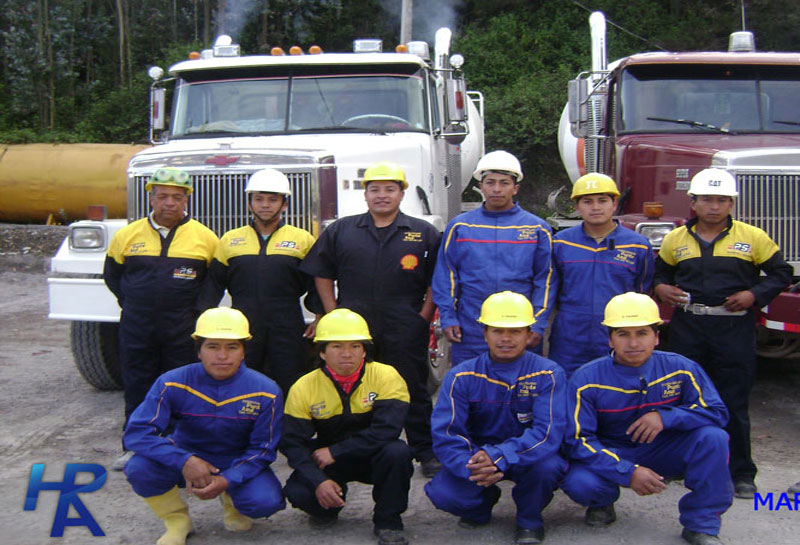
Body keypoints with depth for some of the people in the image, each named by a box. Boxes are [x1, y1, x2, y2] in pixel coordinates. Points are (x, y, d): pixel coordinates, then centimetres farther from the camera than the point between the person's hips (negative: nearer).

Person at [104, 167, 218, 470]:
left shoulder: (204, 237, -1)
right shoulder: (128, 235, 4)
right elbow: (112, 275, 16)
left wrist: (197, 309, 1)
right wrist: (133, 304, 10)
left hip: (183, 331, -2)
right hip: (136, 329, 2)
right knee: (137, 388, 10)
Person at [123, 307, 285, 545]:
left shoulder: (266, 392, -16)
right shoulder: (173, 384, -18)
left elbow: (263, 449, -11)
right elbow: (137, 433, -23)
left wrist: (227, 481, -29)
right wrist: (185, 461, -37)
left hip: (238, 464, 0)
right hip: (187, 455, 0)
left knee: (265, 501, -29)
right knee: (139, 468, -30)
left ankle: (232, 500, 11)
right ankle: (177, 521, 2)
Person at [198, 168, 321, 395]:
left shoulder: (303, 239, 7)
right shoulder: (230, 240, 12)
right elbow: (213, 283, 13)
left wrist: (320, 316, -4)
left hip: (287, 333, -1)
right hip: (241, 331, 1)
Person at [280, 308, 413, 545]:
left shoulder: (386, 377, -16)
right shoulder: (303, 388, -10)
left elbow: (387, 430, -26)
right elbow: (293, 443, -12)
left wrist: (335, 451, -25)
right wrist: (319, 481, -28)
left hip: (373, 458, -1)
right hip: (330, 463, 1)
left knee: (397, 452, -34)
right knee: (297, 492, -26)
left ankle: (388, 521, -8)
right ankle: (328, 508, 13)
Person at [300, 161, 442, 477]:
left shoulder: (424, 234, 5)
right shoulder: (340, 231, 9)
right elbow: (322, 274, 12)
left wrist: (423, 318, -2)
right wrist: (333, 315, 4)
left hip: (405, 333, -1)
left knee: (414, 393, 6)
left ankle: (426, 453, 17)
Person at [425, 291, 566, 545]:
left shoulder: (548, 374, -12)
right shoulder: (461, 377, -9)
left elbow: (548, 432, -24)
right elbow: (445, 434, -16)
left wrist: (499, 457, -38)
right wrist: (471, 466, -37)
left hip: (528, 455, -1)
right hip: (476, 453, 1)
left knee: (547, 465, -35)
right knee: (442, 493, -26)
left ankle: (529, 519, 0)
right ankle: (483, 502, 13)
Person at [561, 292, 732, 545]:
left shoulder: (680, 368, -11)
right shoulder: (586, 379, -17)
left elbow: (717, 412, -11)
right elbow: (578, 439, -20)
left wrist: (666, 416, -28)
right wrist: (628, 473, -32)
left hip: (663, 453, 2)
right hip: (609, 455, -2)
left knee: (713, 437, -24)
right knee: (579, 483, -33)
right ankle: (602, 502, 8)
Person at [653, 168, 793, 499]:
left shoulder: (752, 238, 1)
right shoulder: (675, 239, 8)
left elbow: (781, 273, 6)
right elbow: (660, 271, 21)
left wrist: (754, 294, -9)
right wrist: (661, 287, -1)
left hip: (734, 328, -2)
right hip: (687, 326, 2)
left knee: (734, 403, 2)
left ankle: (741, 474, 13)